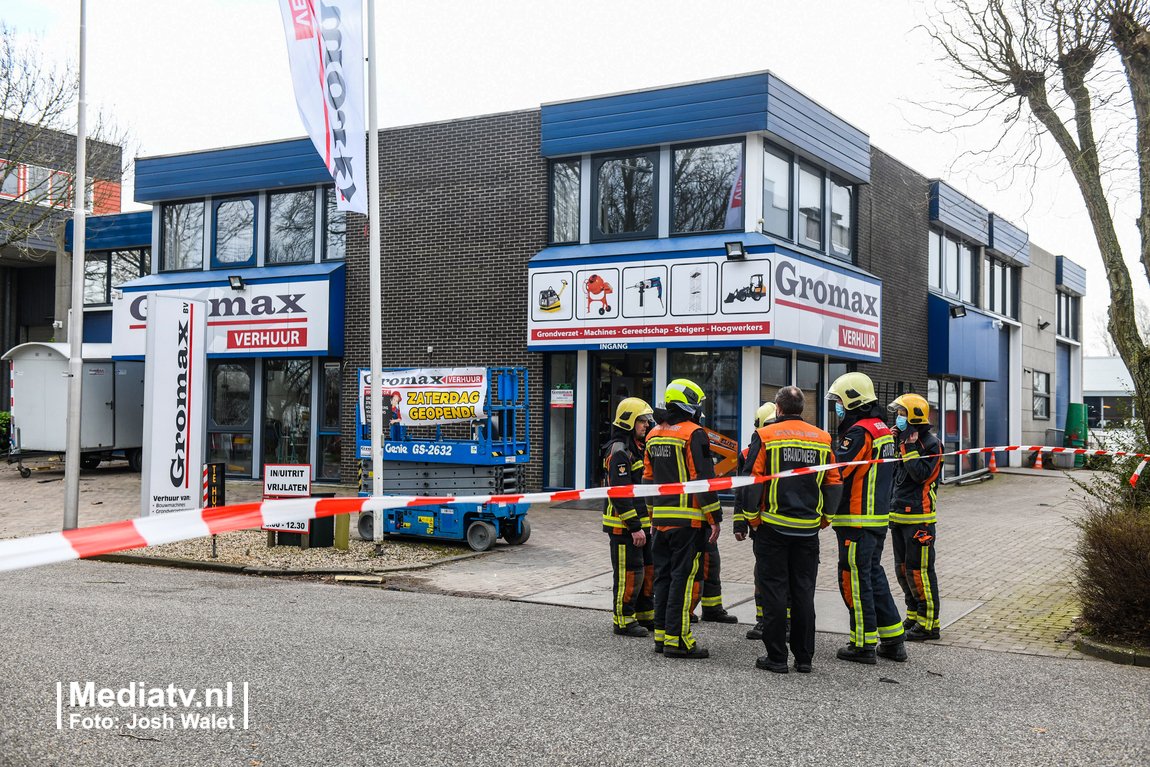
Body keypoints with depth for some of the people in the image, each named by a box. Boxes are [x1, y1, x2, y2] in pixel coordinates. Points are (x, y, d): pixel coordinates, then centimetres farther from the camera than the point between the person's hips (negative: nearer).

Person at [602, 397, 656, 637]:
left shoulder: (637, 448, 16)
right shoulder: (619, 451, -16)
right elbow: (620, 493, -23)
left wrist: (645, 522, 21)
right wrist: (634, 527, -24)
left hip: (640, 523, 10)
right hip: (623, 526, -10)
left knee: (648, 570, 16)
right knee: (629, 572, -4)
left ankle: (645, 615, 28)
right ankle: (623, 621, 7)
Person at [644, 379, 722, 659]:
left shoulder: (654, 435, 14)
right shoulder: (693, 434, -10)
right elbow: (704, 479, -14)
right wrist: (715, 518, -10)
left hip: (661, 518, 7)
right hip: (688, 519, -7)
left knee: (663, 575, 13)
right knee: (683, 576, -4)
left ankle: (661, 635, 18)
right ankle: (676, 639, -3)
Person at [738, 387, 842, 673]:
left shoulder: (765, 436, -6)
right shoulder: (822, 439, 6)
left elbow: (751, 480, -9)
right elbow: (834, 484, 9)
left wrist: (752, 518, 2)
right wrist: (823, 518, 18)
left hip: (773, 526, -3)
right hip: (808, 529, 3)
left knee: (774, 591, 3)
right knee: (803, 591, 10)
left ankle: (776, 657, 5)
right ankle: (804, 657, 14)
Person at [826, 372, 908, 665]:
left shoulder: (859, 432, -17)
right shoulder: (882, 429, 14)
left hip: (857, 520, -10)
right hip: (879, 517, 10)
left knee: (855, 579, -1)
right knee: (874, 575, 17)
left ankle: (863, 645, 5)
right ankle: (893, 641, 22)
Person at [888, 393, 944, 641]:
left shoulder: (931, 444, -11)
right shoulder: (904, 440, 14)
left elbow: (921, 474, -23)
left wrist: (909, 446, -20)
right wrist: (893, 443, 3)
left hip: (918, 517, -9)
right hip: (898, 515, 9)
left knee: (919, 569, -6)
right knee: (903, 569, 15)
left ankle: (928, 623, 1)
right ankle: (913, 615, 26)